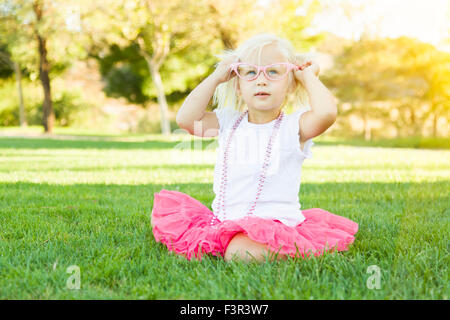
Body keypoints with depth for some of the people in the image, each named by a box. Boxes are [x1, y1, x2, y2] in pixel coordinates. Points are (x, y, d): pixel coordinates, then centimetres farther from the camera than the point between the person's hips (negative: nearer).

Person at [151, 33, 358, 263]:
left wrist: (309, 76, -9)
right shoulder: (227, 122, 7)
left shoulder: (294, 126, -6)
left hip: (272, 223, -5)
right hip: (222, 221, 5)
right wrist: (216, 78, -2)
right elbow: (186, 119, -6)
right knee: (165, 213, -3)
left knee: (239, 253, -35)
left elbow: (326, 112, -28)